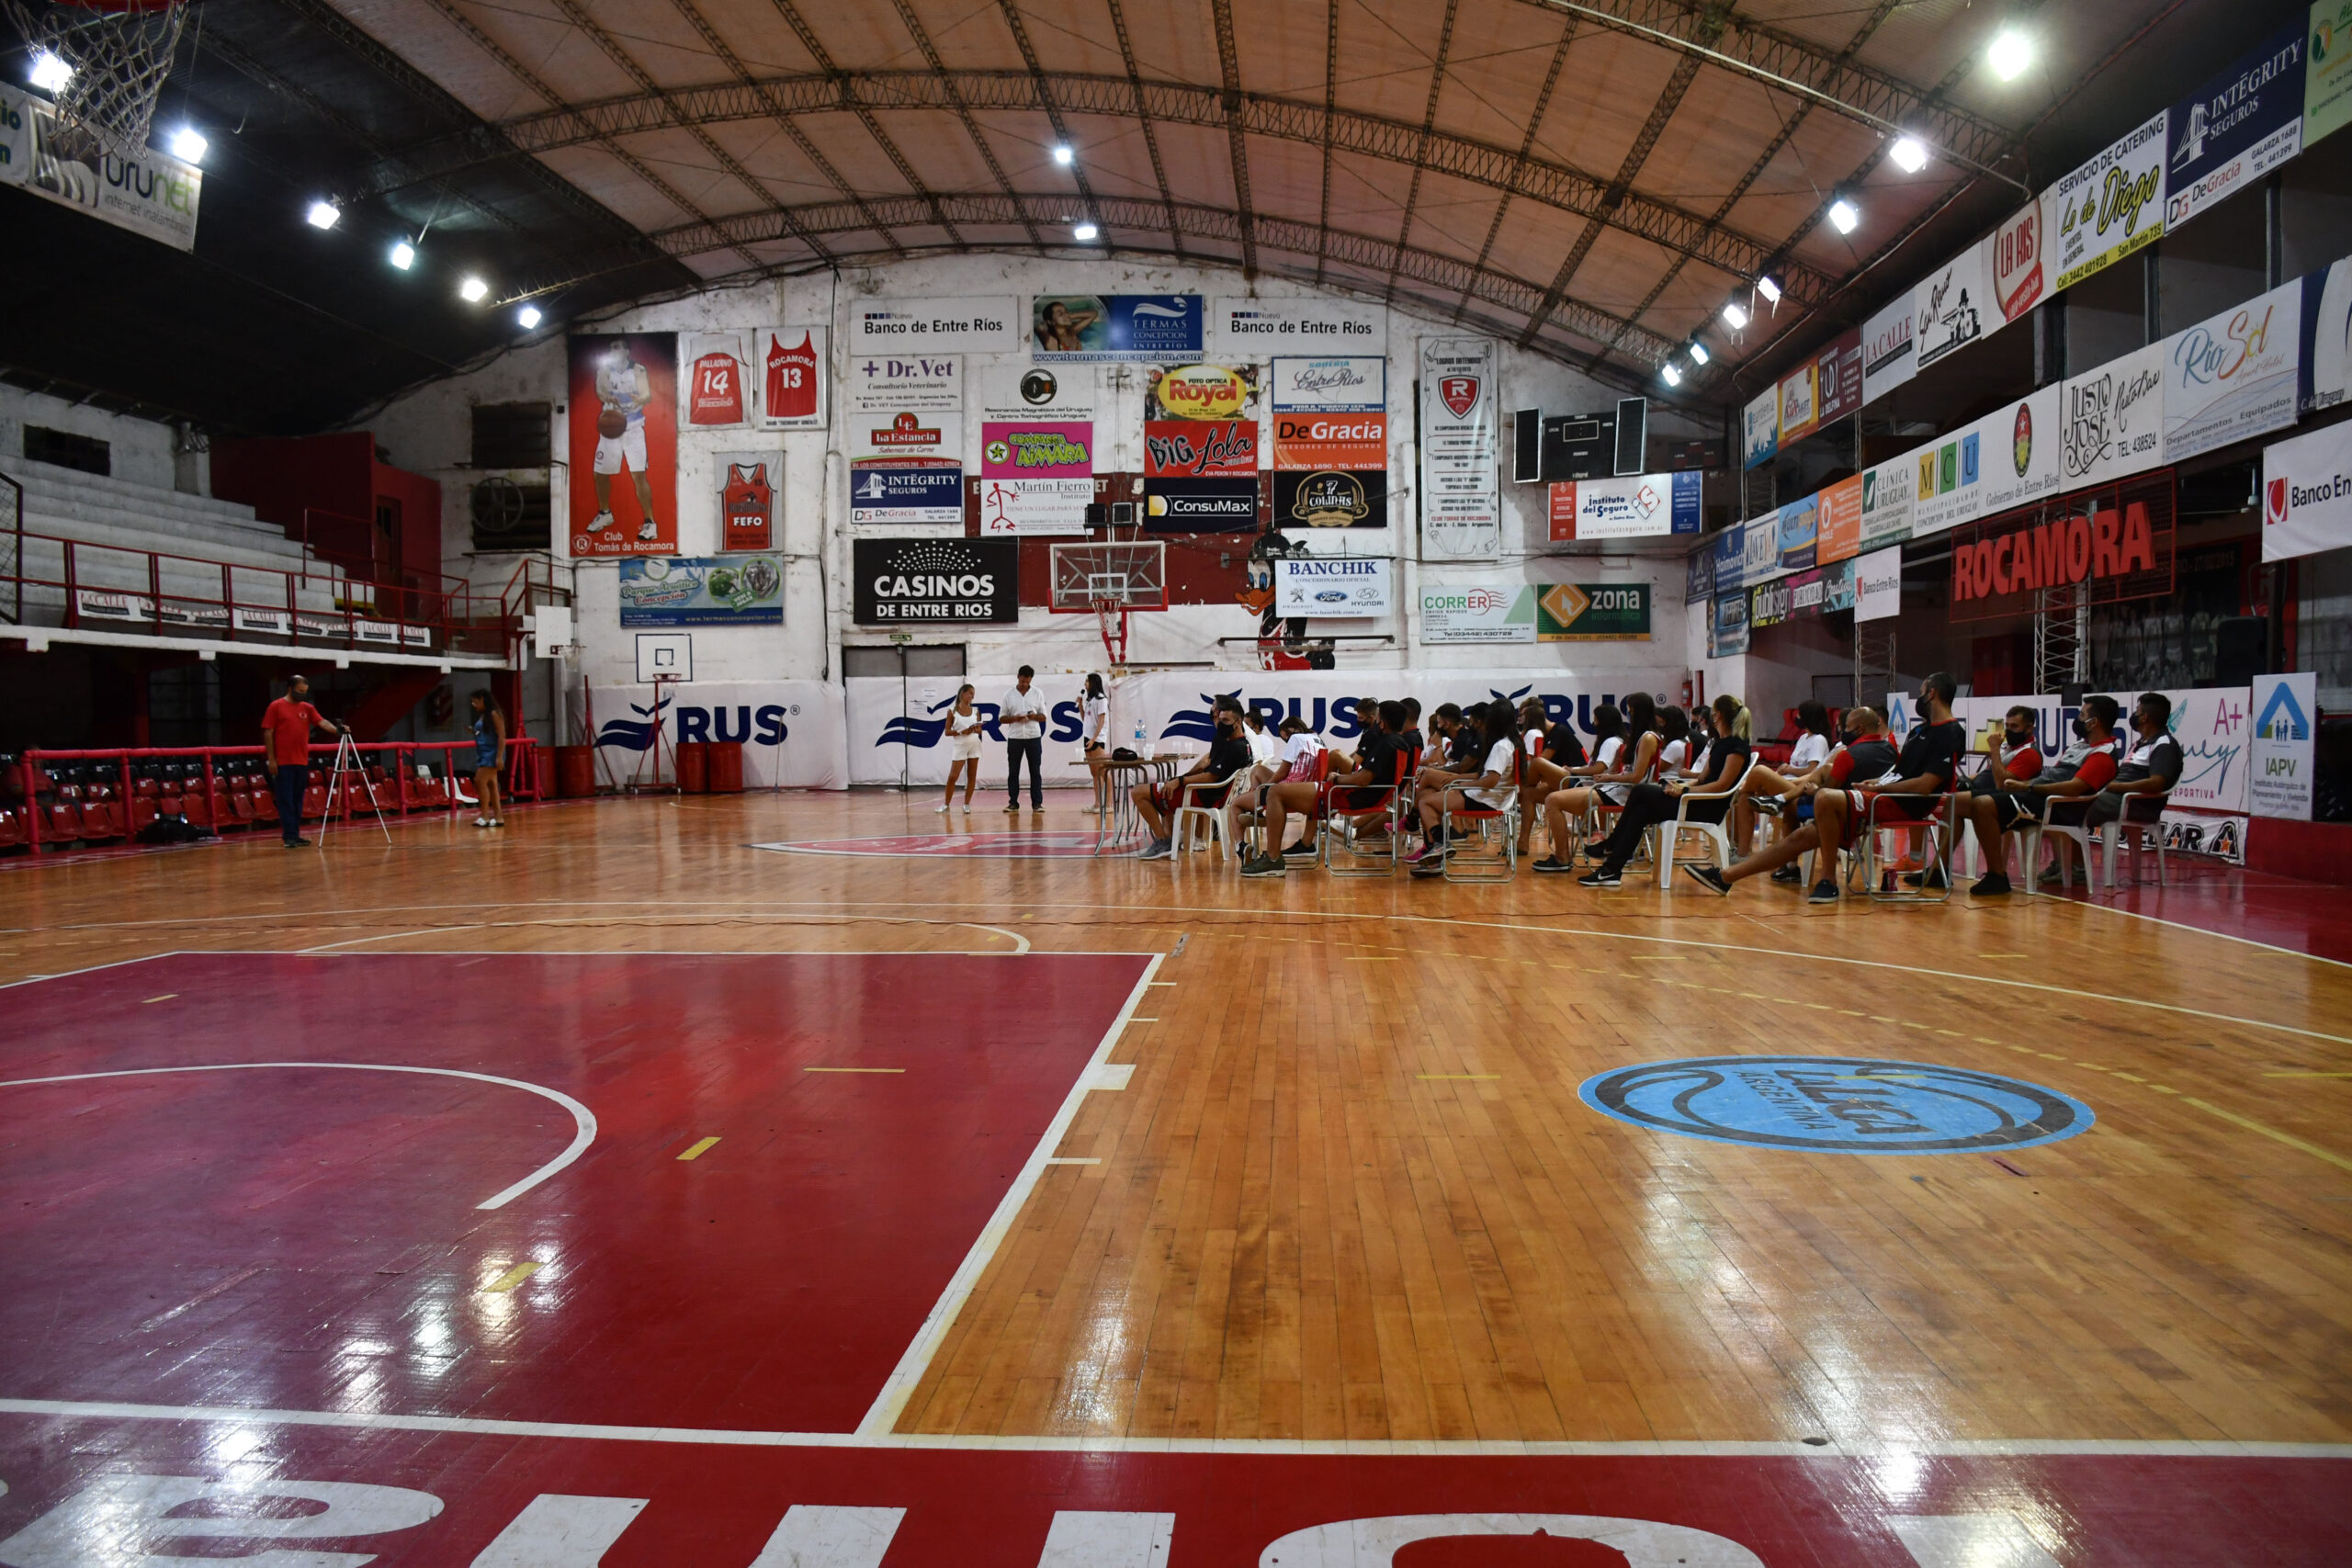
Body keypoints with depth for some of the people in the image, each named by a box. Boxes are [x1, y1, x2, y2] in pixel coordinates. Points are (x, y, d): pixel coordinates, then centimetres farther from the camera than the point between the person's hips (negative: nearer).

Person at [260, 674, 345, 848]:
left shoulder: (307, 708, 11)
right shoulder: (276, 707, -2)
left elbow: (322, 722, -1)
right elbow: (268, 733, -3)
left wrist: (336, 729, -23)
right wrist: (271, 759, -9)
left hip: (302, 762, 5)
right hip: (282, 763, -5)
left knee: (298, 801, 9)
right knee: (286, 801, -3)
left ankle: (296, 834, 15)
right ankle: (290, 836, -4)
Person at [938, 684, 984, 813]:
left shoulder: (975, 710, 7)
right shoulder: (952, 711, -3)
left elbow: (980, 730, 9)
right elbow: (947, 731, -4)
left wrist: (976, 729, -14)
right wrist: (961, 732, -18)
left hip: (974, 745, 3)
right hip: (959, 746, -3)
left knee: (972, 776, 2)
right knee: (952, 776, -4)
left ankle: (966, 805, 9)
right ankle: (946, 804, 7)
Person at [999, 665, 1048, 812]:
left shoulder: (1037, 694, 6)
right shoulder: (1008, 695, 5)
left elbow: (1043, 717, 8)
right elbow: (1001, 718, 5)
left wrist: (1034, 716, -14)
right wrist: (1015, 718, -14)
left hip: (1034, 737, 0)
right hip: (1014, 738, 0)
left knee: (1035, 771, 0)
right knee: (1013, 771, 2)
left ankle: (1037, 803, 3)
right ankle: (1013, 802, 8)